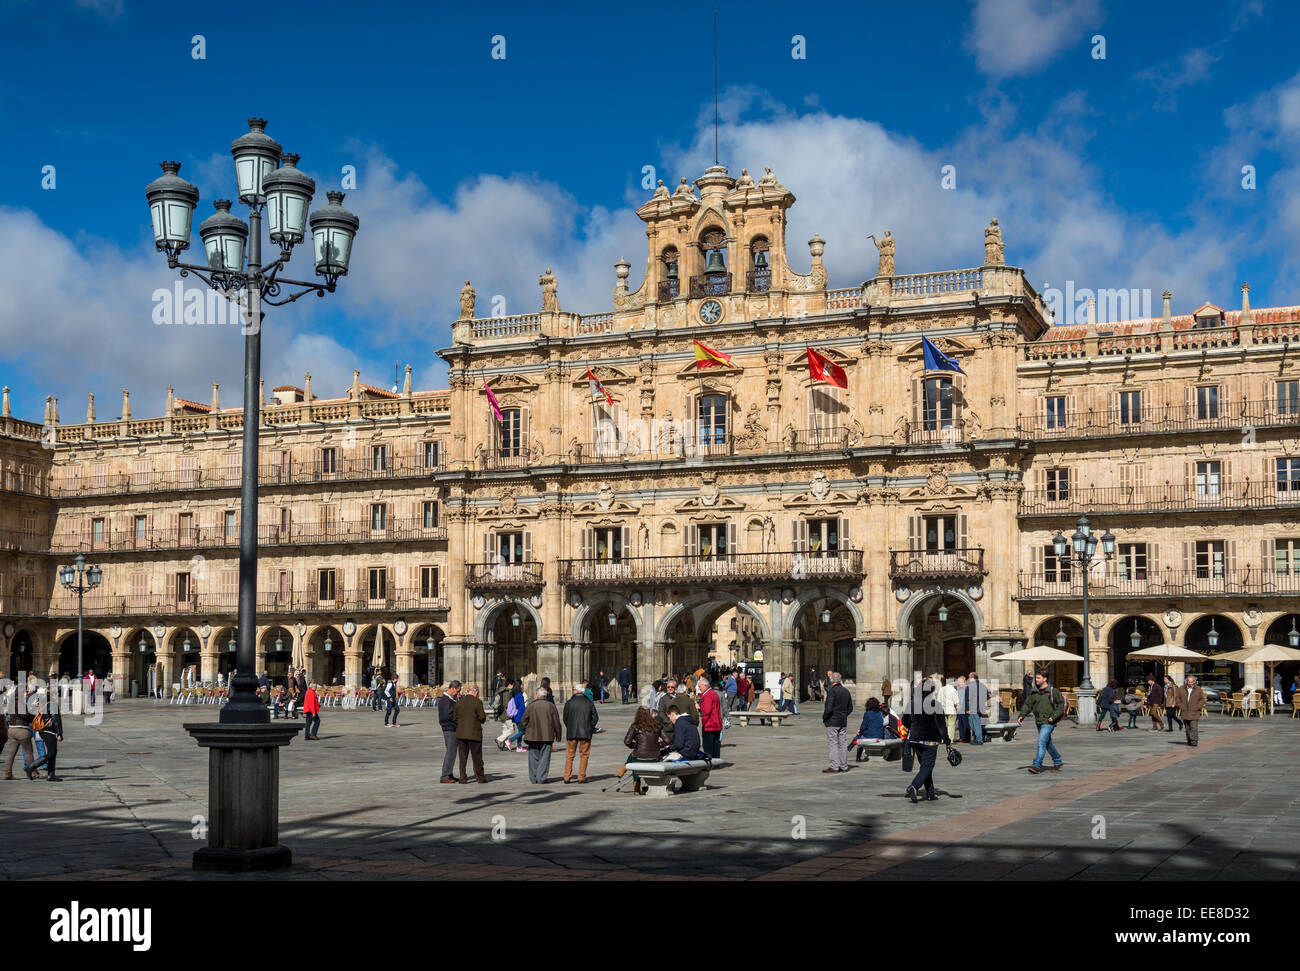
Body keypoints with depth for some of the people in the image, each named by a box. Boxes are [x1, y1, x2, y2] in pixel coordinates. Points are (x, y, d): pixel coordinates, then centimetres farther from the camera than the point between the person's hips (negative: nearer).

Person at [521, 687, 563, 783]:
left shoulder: (531, 706, -3)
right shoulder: (551, 706, 1)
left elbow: (523, 722, -1)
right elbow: (557, 723, 1)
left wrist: (526, 731, 16)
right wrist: (558, 735, 10)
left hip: (533, 736, 0)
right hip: (547, 736, 0)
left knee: (534, 757, 10)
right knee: (544, 757, 3)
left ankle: (533, 778, 11)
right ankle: (541, 778, -3)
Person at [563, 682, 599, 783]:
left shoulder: (569, 703, -3)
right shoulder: (589, 702, 1)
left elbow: (565, 718, -1)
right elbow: (595, 718, 1)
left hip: (572, 733, -1)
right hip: (586, 733, 1)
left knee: (569, 755, 8)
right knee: (584, 755, 8)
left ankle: (567, 777, 6)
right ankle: (581, 777, 7)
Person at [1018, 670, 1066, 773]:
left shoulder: (1053, 691, -7)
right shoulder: (1034, 692, 8)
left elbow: (1061, 704, -6)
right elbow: (1027, 705, 6)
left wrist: (1054, 716, -15)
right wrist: (1021, 716, -8)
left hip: (1048, 722, -7)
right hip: (1039, 722, 7)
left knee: (1041, 742, -15)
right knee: (1048, 744, 18)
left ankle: (1037, 765, -18)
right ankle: (1057, 761, 35)